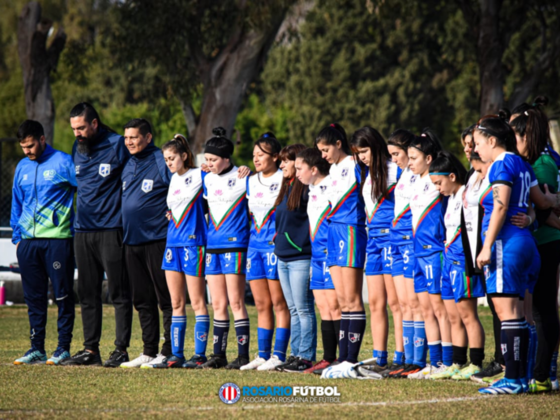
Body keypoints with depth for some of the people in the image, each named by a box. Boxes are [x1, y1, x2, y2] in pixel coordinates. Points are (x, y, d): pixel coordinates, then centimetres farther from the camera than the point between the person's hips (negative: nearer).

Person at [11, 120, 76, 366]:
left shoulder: (63, 163, -3)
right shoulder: (22, 168, 14)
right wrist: (17, 237, 15)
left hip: (58, 239, -5)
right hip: (28, 242, 5)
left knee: (63, 295, -2)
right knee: (34, 298, 7)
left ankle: (63, 347, 3)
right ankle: (36, 348, 12)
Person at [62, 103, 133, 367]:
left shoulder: (118, 146, -8)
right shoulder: (77, 149, 12)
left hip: (110, 229, -7)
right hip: (82, 231, 7)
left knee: (119, 293, -3)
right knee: (87, 293, 8)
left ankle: (121, 349, 0)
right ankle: (90, 350, 13)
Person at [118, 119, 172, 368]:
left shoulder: (162, 162, -8)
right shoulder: (128, 166, 15)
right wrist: (125, 231, 17)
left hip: (157, 240, -8)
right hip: (132, 241, 8)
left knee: (166, 299, -4)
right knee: (142, 301, 11)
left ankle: (168, 352, -1)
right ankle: (149, 352, 16)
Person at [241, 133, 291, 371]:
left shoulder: (284, 180, -6)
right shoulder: (251, 182, 14)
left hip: (276, 244, -7)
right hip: (255, 243, 7)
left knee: (279, 302, -4)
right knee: (261, 304, 8)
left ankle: (279, 355, -3)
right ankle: (262, 355, 10)